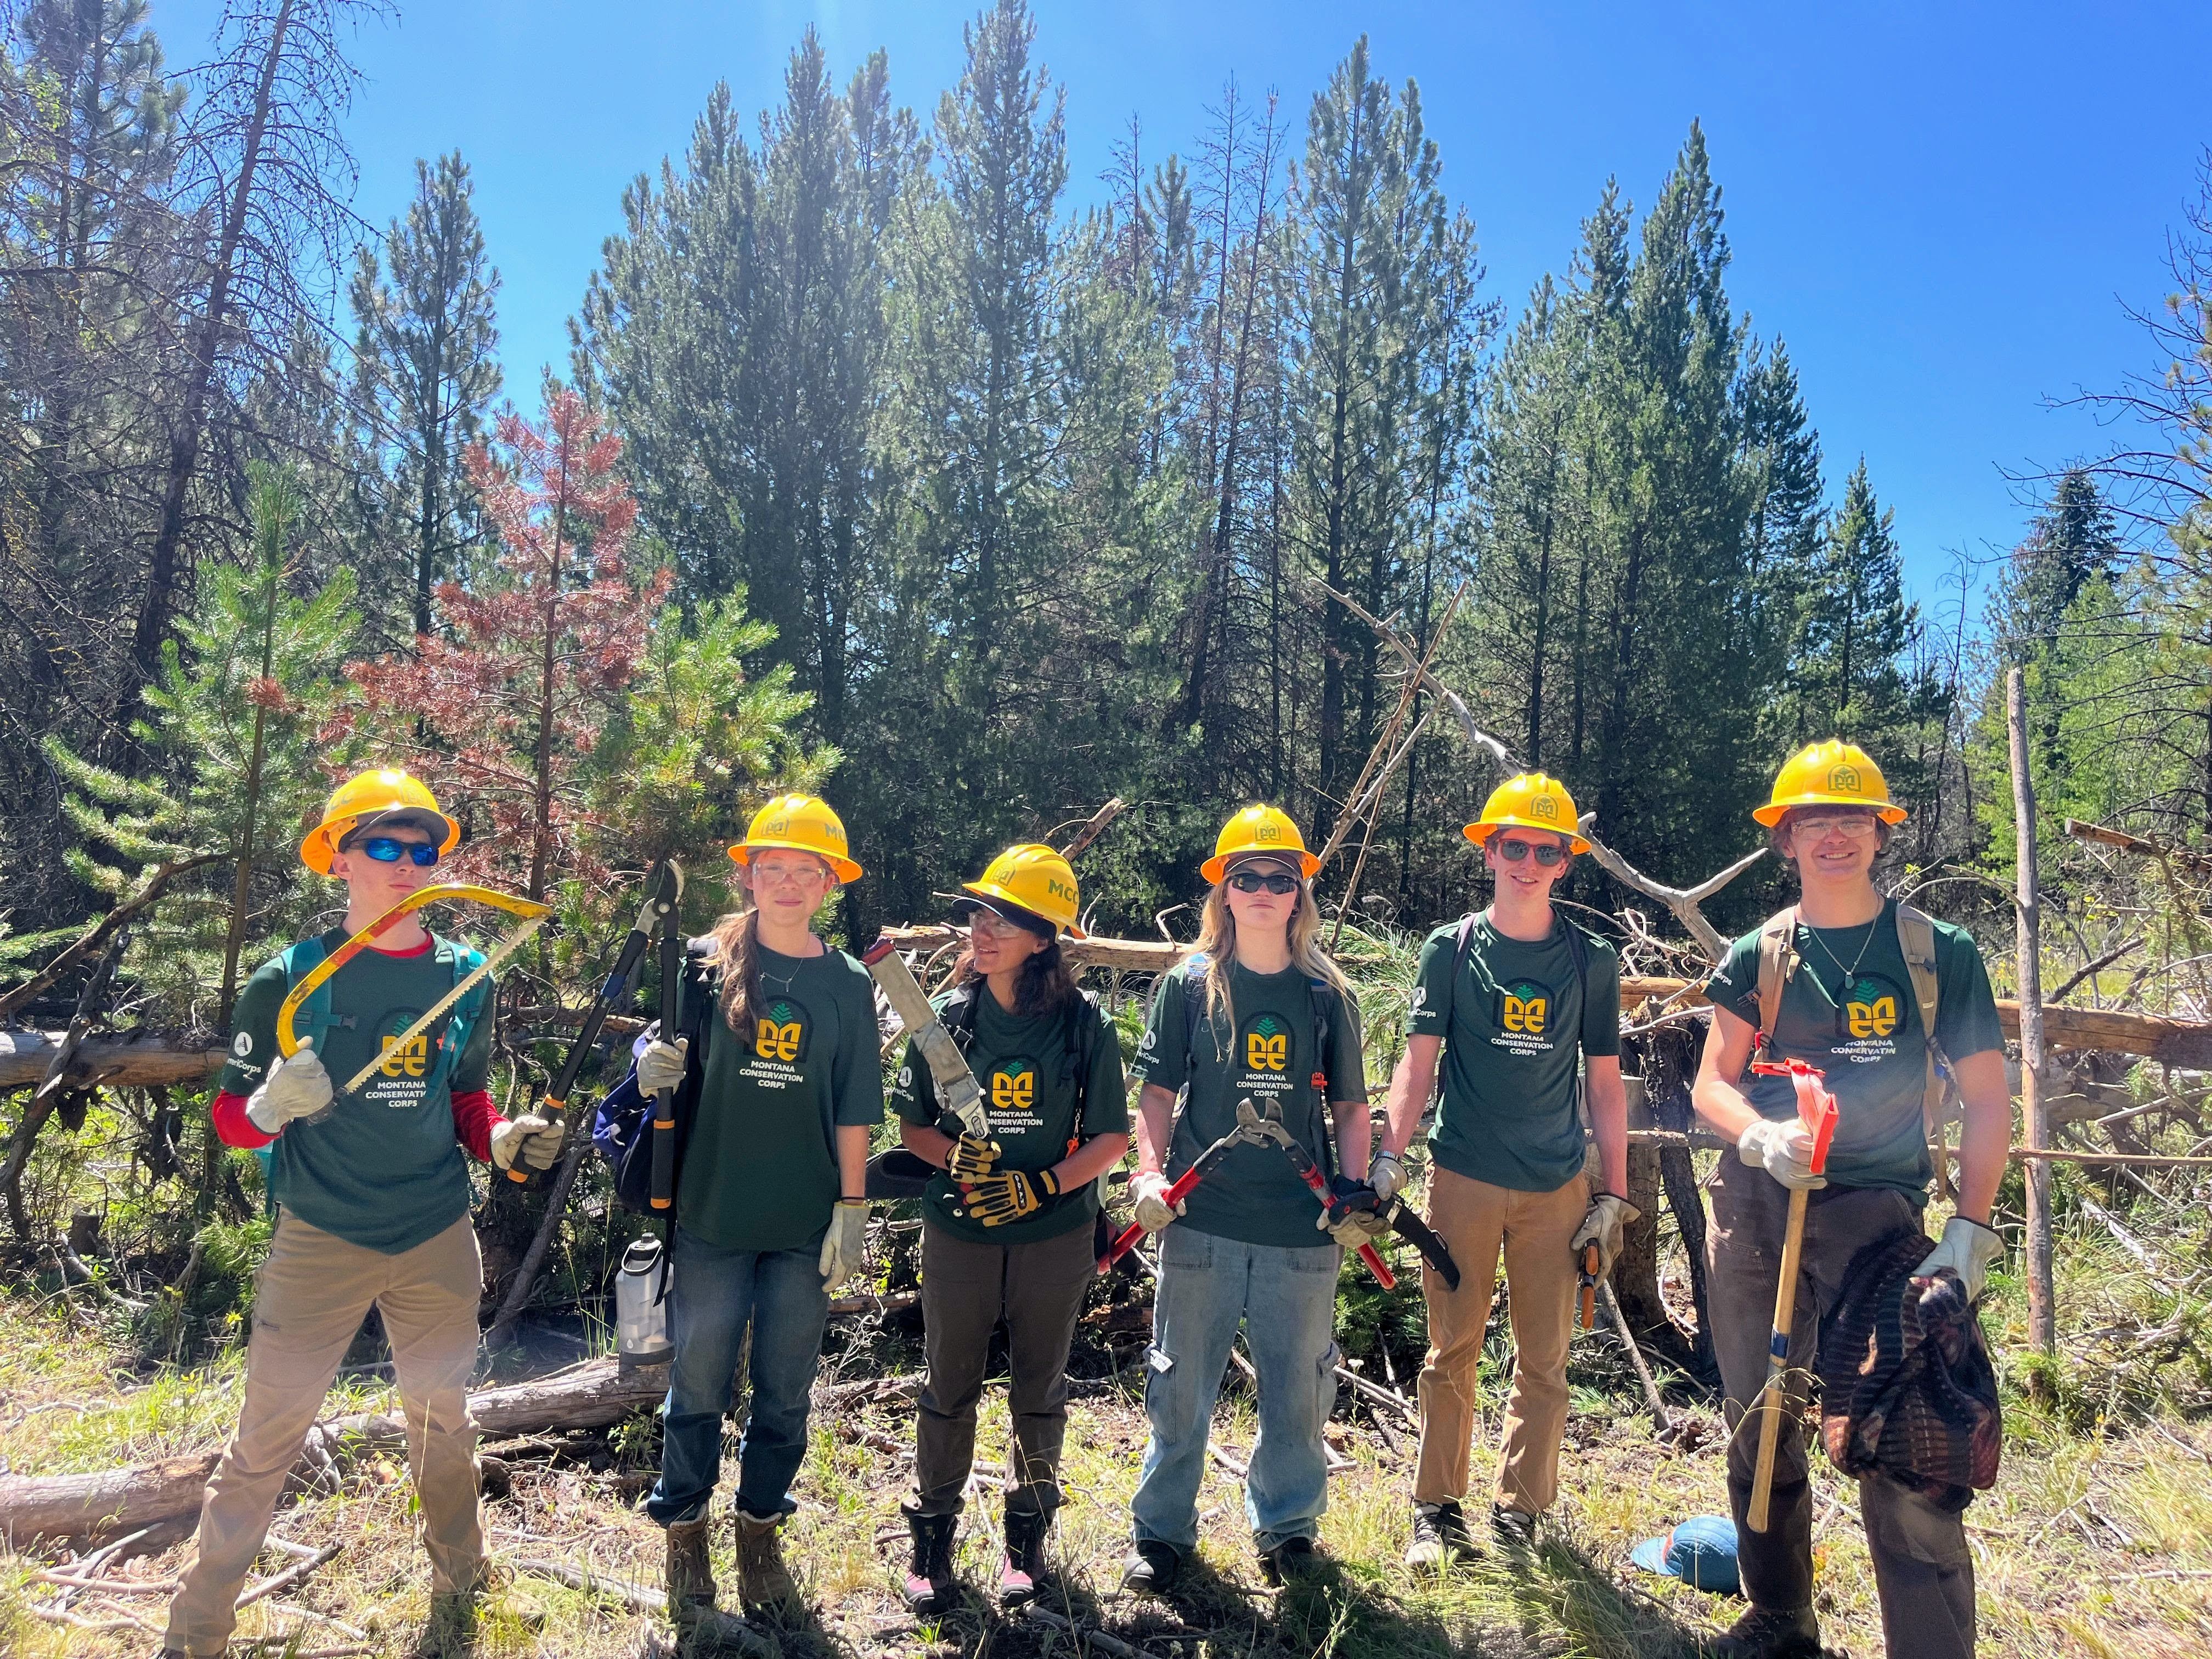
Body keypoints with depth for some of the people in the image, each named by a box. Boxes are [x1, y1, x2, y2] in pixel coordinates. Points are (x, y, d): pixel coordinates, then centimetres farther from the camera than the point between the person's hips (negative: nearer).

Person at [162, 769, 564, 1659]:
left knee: (442, 1418, 16)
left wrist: (504, 1140, -8)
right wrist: (272, 1107, -26)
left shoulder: (466, 976, 1)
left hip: (437, 1241, 3)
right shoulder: (292, 976, -8)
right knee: (265, 1440, 2)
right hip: (321, 1242, -3)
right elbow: (230, 1115, -5)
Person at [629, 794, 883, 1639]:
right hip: (712, 1220, -1)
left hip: (804, 1227, 1)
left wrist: (852, 1206, -1)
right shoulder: (710, 963, -2)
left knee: (785, 1394, 13)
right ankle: (685, 1549, 27)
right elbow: (669, 1052, 5)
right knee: (698, 1391, 9)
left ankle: (760, 1534, 33)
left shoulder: (848, 983, 1)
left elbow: (853, 1110, 2)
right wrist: (653, 1064, -18)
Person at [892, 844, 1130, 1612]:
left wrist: (1042, 1186, -19)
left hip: (1054, 1239, -1)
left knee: (1040, 1392, 16)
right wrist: (955, 1154, -17)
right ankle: (932, 1534, 33)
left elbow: (1111, 1137, -5)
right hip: (958, 1236, 1)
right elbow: (911, 1124, 3)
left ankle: (1027, 1532, 37)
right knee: (949, 1389, 13)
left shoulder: (1084, 1022, -10)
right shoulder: (948, 1016, -5)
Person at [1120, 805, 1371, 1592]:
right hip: (1203, 1221, -1)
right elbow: (1157, 1094, 2)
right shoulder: (1188, 985, 0)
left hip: (1303, 1228, 1)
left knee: (1297, 1384, 13)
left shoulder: (1327, 995, 4)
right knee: (1181, 1382, 9)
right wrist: (1150, 1172, -11)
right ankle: (1162, 1528, 28)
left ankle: (1286, 1525, 34)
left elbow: (1349, 1107, 8)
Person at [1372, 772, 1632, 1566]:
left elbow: (1604, 1084, 8)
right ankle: (1438, 1511, 18)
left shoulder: (1591, 960, 5)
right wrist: (1389, 1155, -13)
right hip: (1465, 1180, -1)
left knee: (1544, 1361, 8)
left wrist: (1613, 1195, 6)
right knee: (1453, 1351, 5)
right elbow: (1418, 1062, -1)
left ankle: (1519, 1515, 22)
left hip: (1557, 1187, 2)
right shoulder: (1450, 949, 1)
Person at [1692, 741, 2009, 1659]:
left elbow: (1986, 1102, 2)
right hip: (1753, 1206, 3)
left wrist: (1969, 1229, -8)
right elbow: (1712, 1084, 5)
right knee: (1760, 1426, 12)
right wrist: (1762, 1136, -17)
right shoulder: (1758, 955, 6)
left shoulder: (1939, 952, 2)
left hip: (1873, 1209, -2)